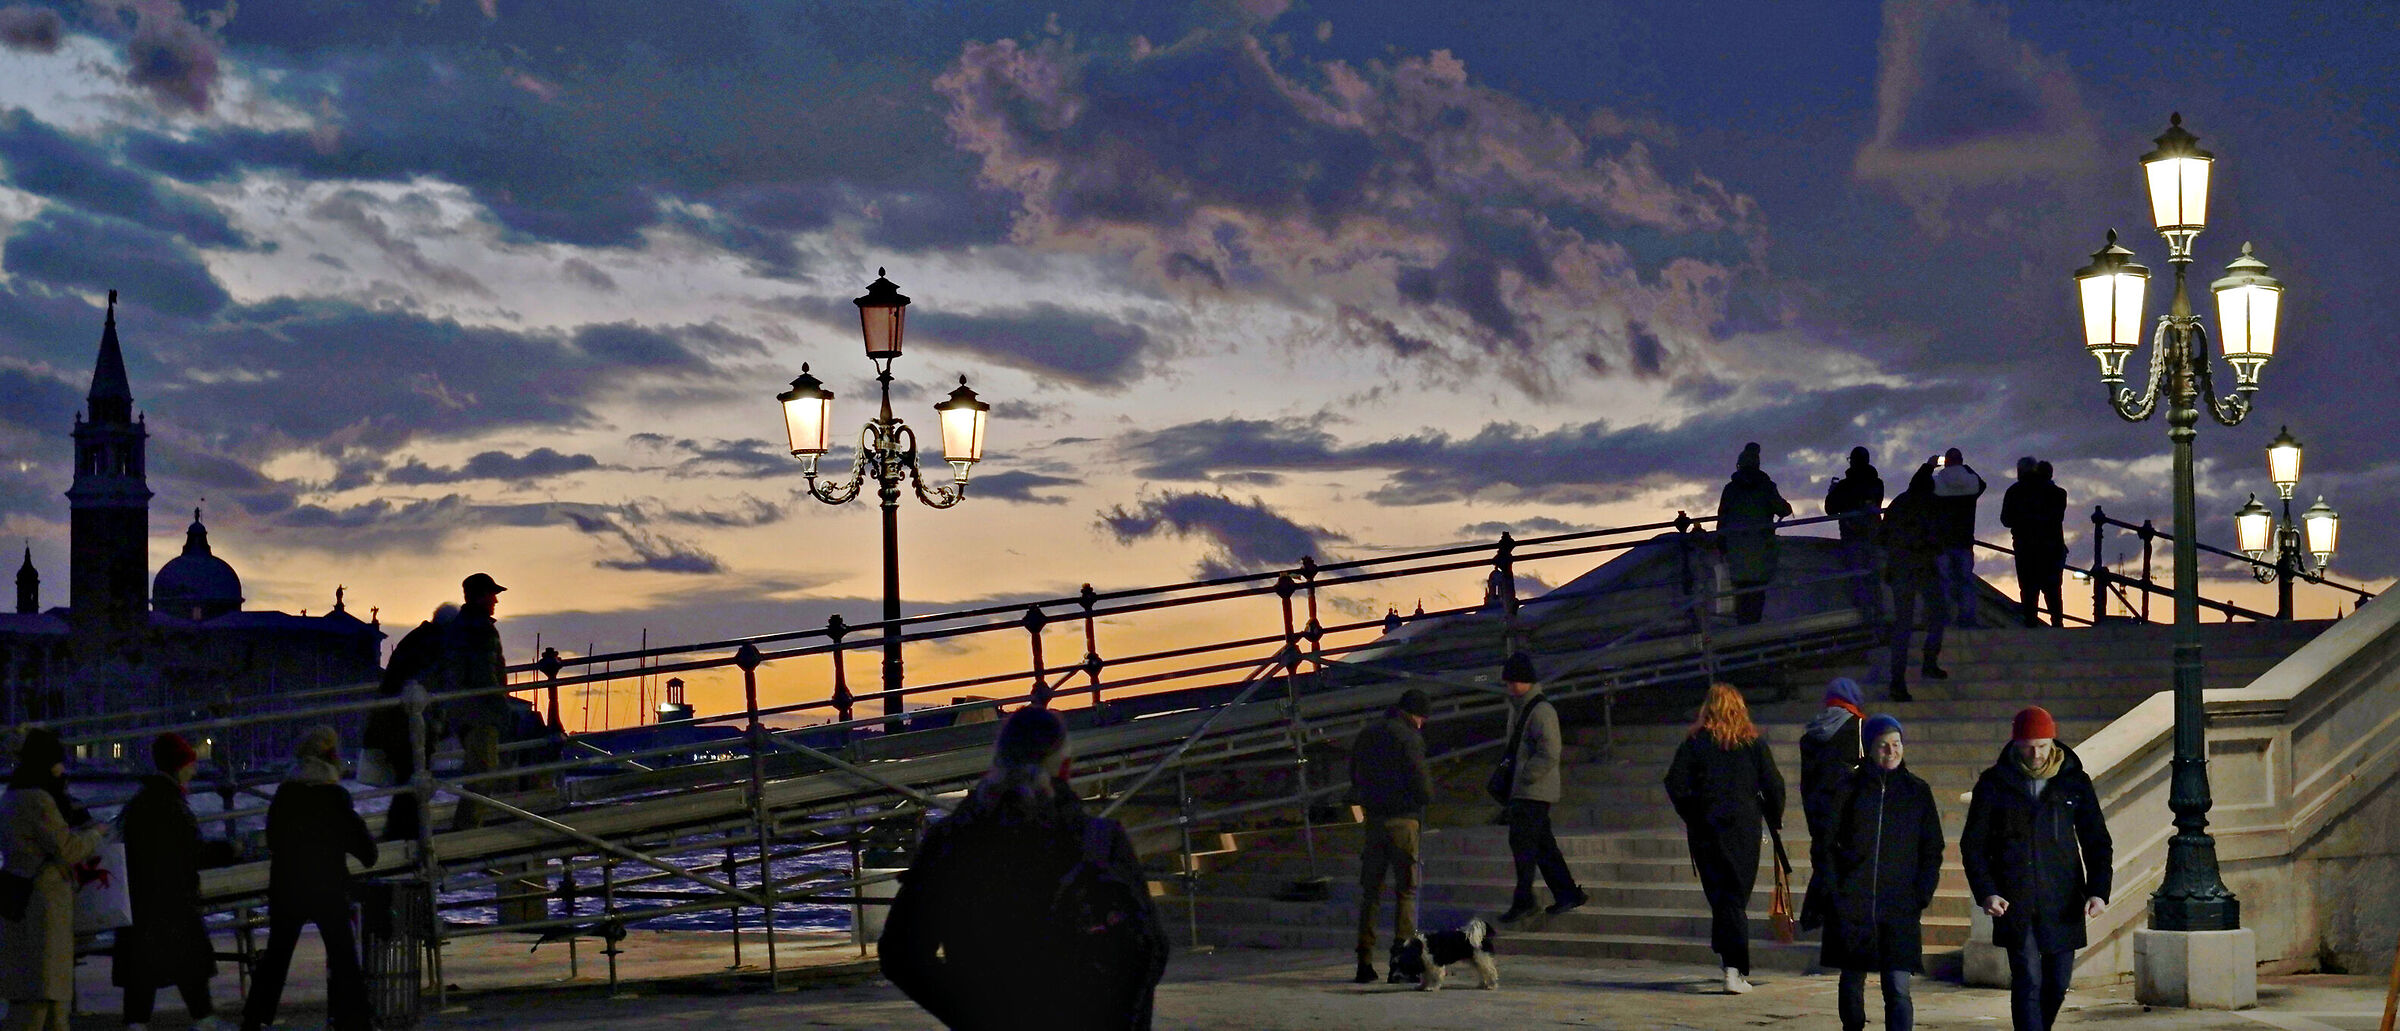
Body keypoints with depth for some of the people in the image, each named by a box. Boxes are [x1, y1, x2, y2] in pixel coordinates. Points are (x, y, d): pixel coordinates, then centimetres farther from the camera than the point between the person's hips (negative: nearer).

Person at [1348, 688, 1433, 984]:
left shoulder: (1365, 735, 12)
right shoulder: (1408, 738, -10)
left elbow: (1354, 781, 17)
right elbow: (1424, 787, -13)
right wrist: (1426, 794, 8)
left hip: (1373, 819, 6)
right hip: (1403, 819, -5)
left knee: (1370, 891, 10)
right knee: (1406, 891, 2)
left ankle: (1365, 962, 7)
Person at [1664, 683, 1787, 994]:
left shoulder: (1695, 742, 0)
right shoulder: (1753, 742, 2)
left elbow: (1675, 783, -5)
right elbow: (1773, 785, 1)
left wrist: (1691, 815, 8)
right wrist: (1774, 819, 15)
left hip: (1706, 827, 0)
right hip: (1744, 826, 0)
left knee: (1719, 894, 9)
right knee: (1737, 895, 3)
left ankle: (1732, 965, 8)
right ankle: (1735, 970, -7)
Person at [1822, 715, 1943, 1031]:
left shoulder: (1917, 791, 6)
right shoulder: (1850, 788, 3)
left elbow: (1932, 850, 10)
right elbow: (1827, 842, 7)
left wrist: (1922, 895, 0)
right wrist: (1831, 887, -2)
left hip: (1900, 909, 0)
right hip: (1851, 906, 0)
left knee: (1898, 989, -8)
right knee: (1852, 982, 11)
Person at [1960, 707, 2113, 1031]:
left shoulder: (2075, 782, 5)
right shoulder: (1995, 783, 1)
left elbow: (2097, 842, 9)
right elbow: (1973, 845, 3)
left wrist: (2099, 891, -6)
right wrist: (1985, 892, -11)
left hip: (2063, 904, 2)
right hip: (2014, 904, -2)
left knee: (2057, 983, 9)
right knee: (2027, 981, -10)